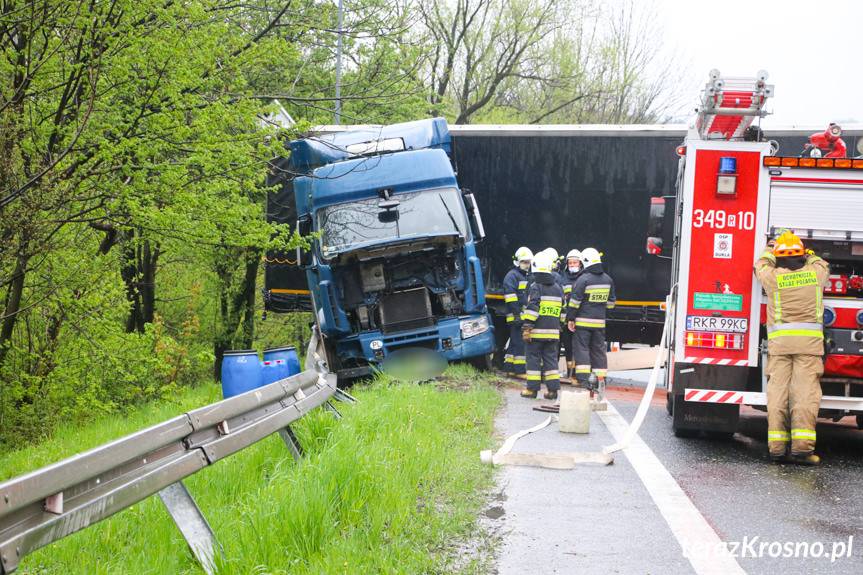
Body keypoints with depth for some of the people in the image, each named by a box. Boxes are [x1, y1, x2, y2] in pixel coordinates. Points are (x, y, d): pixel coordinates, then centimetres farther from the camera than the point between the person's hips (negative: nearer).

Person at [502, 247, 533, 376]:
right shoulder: (512, 275, -6)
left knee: (515, 342, 12)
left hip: (528, 316, 9)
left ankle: (509, 367, 17)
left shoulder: (529, 277, 24)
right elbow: (510, 295, -15)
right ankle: (520, 370, -9)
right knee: (519, 343, -10)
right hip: (518, 316, -9)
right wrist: (516, 314, -21)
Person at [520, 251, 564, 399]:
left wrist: (527, 327, -16)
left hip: (537, 331, -5)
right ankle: (553, 389, 6)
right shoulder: (558, 288, 13)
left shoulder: (535, 287, -8)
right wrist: (559, 326, 24)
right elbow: (562, 309, 17)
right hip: (553, 331, 5)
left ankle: (532, 388, 4)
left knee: (534, 358, 2)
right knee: (551, 359, 9)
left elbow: (532, 308, -16)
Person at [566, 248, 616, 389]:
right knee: (598, 349, 11)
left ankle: (584, 379, -9)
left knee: (581, 348, -1)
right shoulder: (608, 280, 7)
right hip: (600, 321, 5)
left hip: (583, 320, -5)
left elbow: (575, 301, -12)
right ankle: (600, 379, 12)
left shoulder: (583, 279, -12)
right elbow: (611, 301, 15)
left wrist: (570, 318, -5)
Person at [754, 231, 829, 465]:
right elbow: (823, 266, 31)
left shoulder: (773, 276, 4)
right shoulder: (815, 273, 6)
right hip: (809, 340, 0)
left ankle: (777, 446, 0)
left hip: (779, 340, 1)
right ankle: (802, 447, -12)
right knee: (805, 391, -5)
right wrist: (810, 255, 50)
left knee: (778, 391, 3)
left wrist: (769, 250, 47)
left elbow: (761, 266, 28)